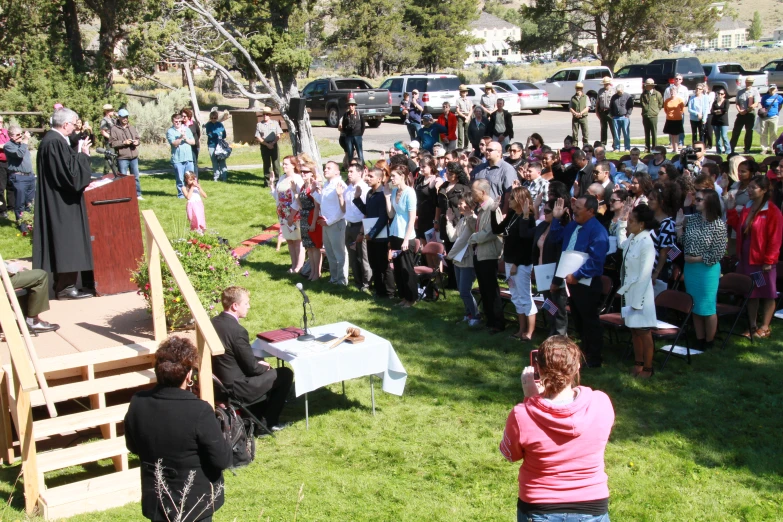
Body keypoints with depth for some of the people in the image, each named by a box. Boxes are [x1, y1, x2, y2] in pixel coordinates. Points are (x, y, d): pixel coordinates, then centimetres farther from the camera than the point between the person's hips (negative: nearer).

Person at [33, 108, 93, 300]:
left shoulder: (50, 140, 11)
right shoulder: (56, 143, -21)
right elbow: (70, 173, -23)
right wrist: (83, 154, -12)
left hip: (56, 202, 11)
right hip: (63, 204, -11)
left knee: (63, 244, 15)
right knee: (68, 244, -5)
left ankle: (62, 284, 21)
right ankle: (66, 287, 0)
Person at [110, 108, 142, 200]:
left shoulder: (132, 128, 15)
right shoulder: (114, 129, -2)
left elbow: (138, 139, 20)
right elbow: (112, 143, -9)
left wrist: (137, 141, -3)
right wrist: (124, 142, -17)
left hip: (134, 157, 5)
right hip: (122, 158, -5)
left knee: (136, 177, 11)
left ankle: (138, 194, 21)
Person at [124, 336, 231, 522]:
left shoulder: (137, 404, -12)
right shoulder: (199, 411, -27)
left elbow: (133, 447, 5)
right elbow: (222, 460, -20)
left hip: (157, 499, 4)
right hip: (194, 502, -4)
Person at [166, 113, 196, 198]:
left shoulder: (186, 129, 12)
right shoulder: (170, 131, 0)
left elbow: (193, 142, 10)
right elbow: (174, 143, -12)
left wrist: (186, 139, -8)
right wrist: (181, 137, -24)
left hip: (189, 158, 3)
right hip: (177, 159, -3)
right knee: (180, 179, 0)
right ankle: (181, 194, 9)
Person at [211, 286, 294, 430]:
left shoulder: (214, 322, 0)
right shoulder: (237, 330, -27)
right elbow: (251, 367, -18)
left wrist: (259, 363, 11)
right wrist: (264, 367, 3)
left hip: (221, 381, 9)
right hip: (236, 388, -9)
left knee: (263, 368, 31)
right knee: (285, 374, 6)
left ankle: (255, 416, 33)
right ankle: (267, 422, 14)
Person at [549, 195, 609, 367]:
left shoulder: (597, 231, -20)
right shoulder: (572, 226, 8)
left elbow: (596, 260, -27)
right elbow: (556, 237, 25)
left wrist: (576, 275, -26)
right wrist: (556, 218, 11)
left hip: (586, 284, -9)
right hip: (571, 281, 9)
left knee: (589, 322, 3)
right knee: (578, 321, 19)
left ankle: (593, 359, 15)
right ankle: (585, 352, 33)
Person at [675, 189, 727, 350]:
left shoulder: (718, 224, -13)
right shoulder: (692, 219, 2)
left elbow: (718, 253, -14)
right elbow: (683, 242, 7)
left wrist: (696, 259, -14)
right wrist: (679, 224, -2)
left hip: (708, 269, -6)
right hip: (690, 268, 6)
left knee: (707, 307, 4)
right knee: (694, 307, 14)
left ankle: (709, 343, 19)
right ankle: (699, 340, 27)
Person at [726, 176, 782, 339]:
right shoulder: (746, 208, 9)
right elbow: (738, 228, 15)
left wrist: (768, 261, -15)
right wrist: (731, 210, 7)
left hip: (763, 260, -7)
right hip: (747, 258, 7)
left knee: (767, 295, 6)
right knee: (751, 293, 13)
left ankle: (765, 328, 13)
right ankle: (752, 326, 22)